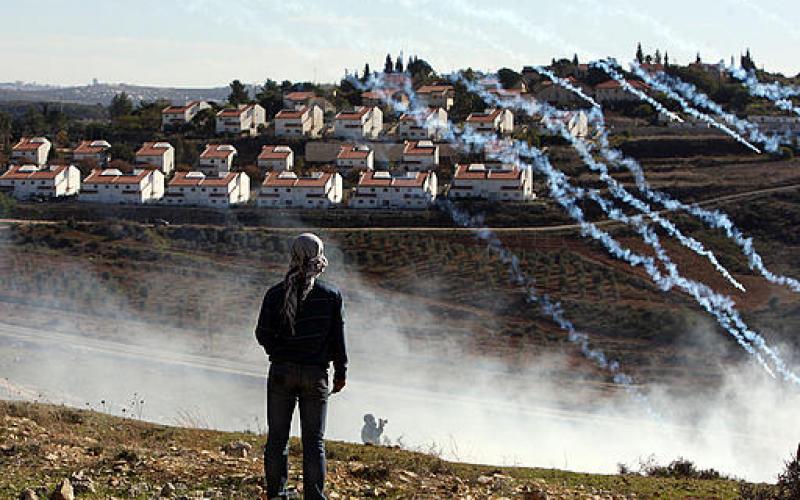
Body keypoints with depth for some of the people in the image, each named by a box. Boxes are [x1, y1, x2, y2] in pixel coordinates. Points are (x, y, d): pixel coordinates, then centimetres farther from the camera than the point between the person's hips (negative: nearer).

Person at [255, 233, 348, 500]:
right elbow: (338, 338, -1)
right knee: (314, 441, 5)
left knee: (277, 437, 10)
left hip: (281, 371, 1)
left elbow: (263, 334, -2)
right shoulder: (332, 295, -5)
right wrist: (341, 372, 9)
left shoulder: (276, 293, -5)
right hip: (315, 374, -1)